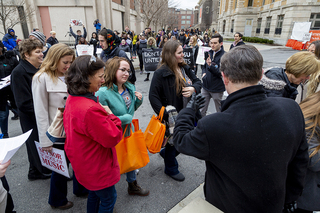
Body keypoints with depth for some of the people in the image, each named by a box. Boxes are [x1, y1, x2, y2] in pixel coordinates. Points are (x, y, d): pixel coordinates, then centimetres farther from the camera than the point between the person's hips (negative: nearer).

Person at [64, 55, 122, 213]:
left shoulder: (72, 99, -3)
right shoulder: (90, 109, -35)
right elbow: (112, 138, -27)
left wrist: (104, 114, 0)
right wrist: (110, 115, -15)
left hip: (84, 163, 9)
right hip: (97, 168, -9)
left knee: (94, 194, 30)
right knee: (109, 199, 15)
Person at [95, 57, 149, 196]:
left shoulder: (130, 88, -3)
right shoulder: (103, 93, -24)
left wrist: (139, 100, -10)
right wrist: (124, 118, -22)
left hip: (128, 131, 7)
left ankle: (133, 186, 49)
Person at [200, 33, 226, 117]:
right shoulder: (209, 53, 6)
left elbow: (222, 73, -20)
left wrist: (211, 65, -31)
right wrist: (204, 73, 0)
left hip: (217, 89, -5)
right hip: (206, 86, 6)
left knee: (219, 110, 14)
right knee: (202, 109, 16)